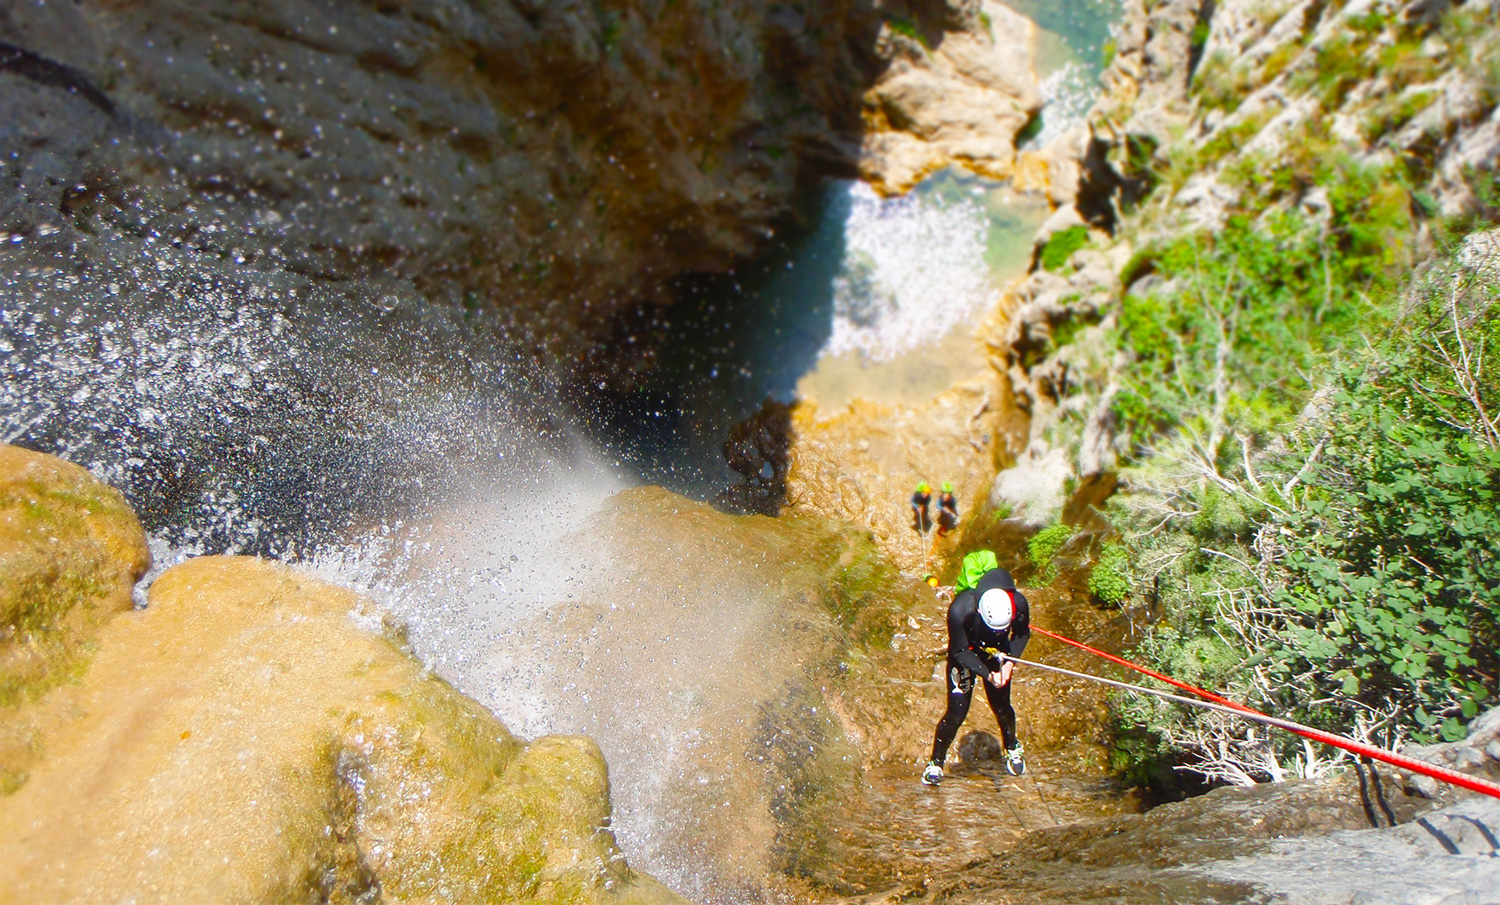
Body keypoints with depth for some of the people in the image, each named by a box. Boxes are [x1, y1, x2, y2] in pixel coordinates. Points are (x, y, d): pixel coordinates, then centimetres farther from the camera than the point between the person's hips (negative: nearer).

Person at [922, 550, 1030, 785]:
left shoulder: (1019, 604, -30)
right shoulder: (960, 609, -39)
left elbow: (1022, 634, -8)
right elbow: (960, 651, -24)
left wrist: (1009, 663, -21)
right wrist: (987, 674, -35)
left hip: (996, 654, 3)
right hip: (965, 655, -2)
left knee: (1001, 706, 8)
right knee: (957, 711, -7)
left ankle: (1013, 748, 40)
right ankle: (936, 762, 12)